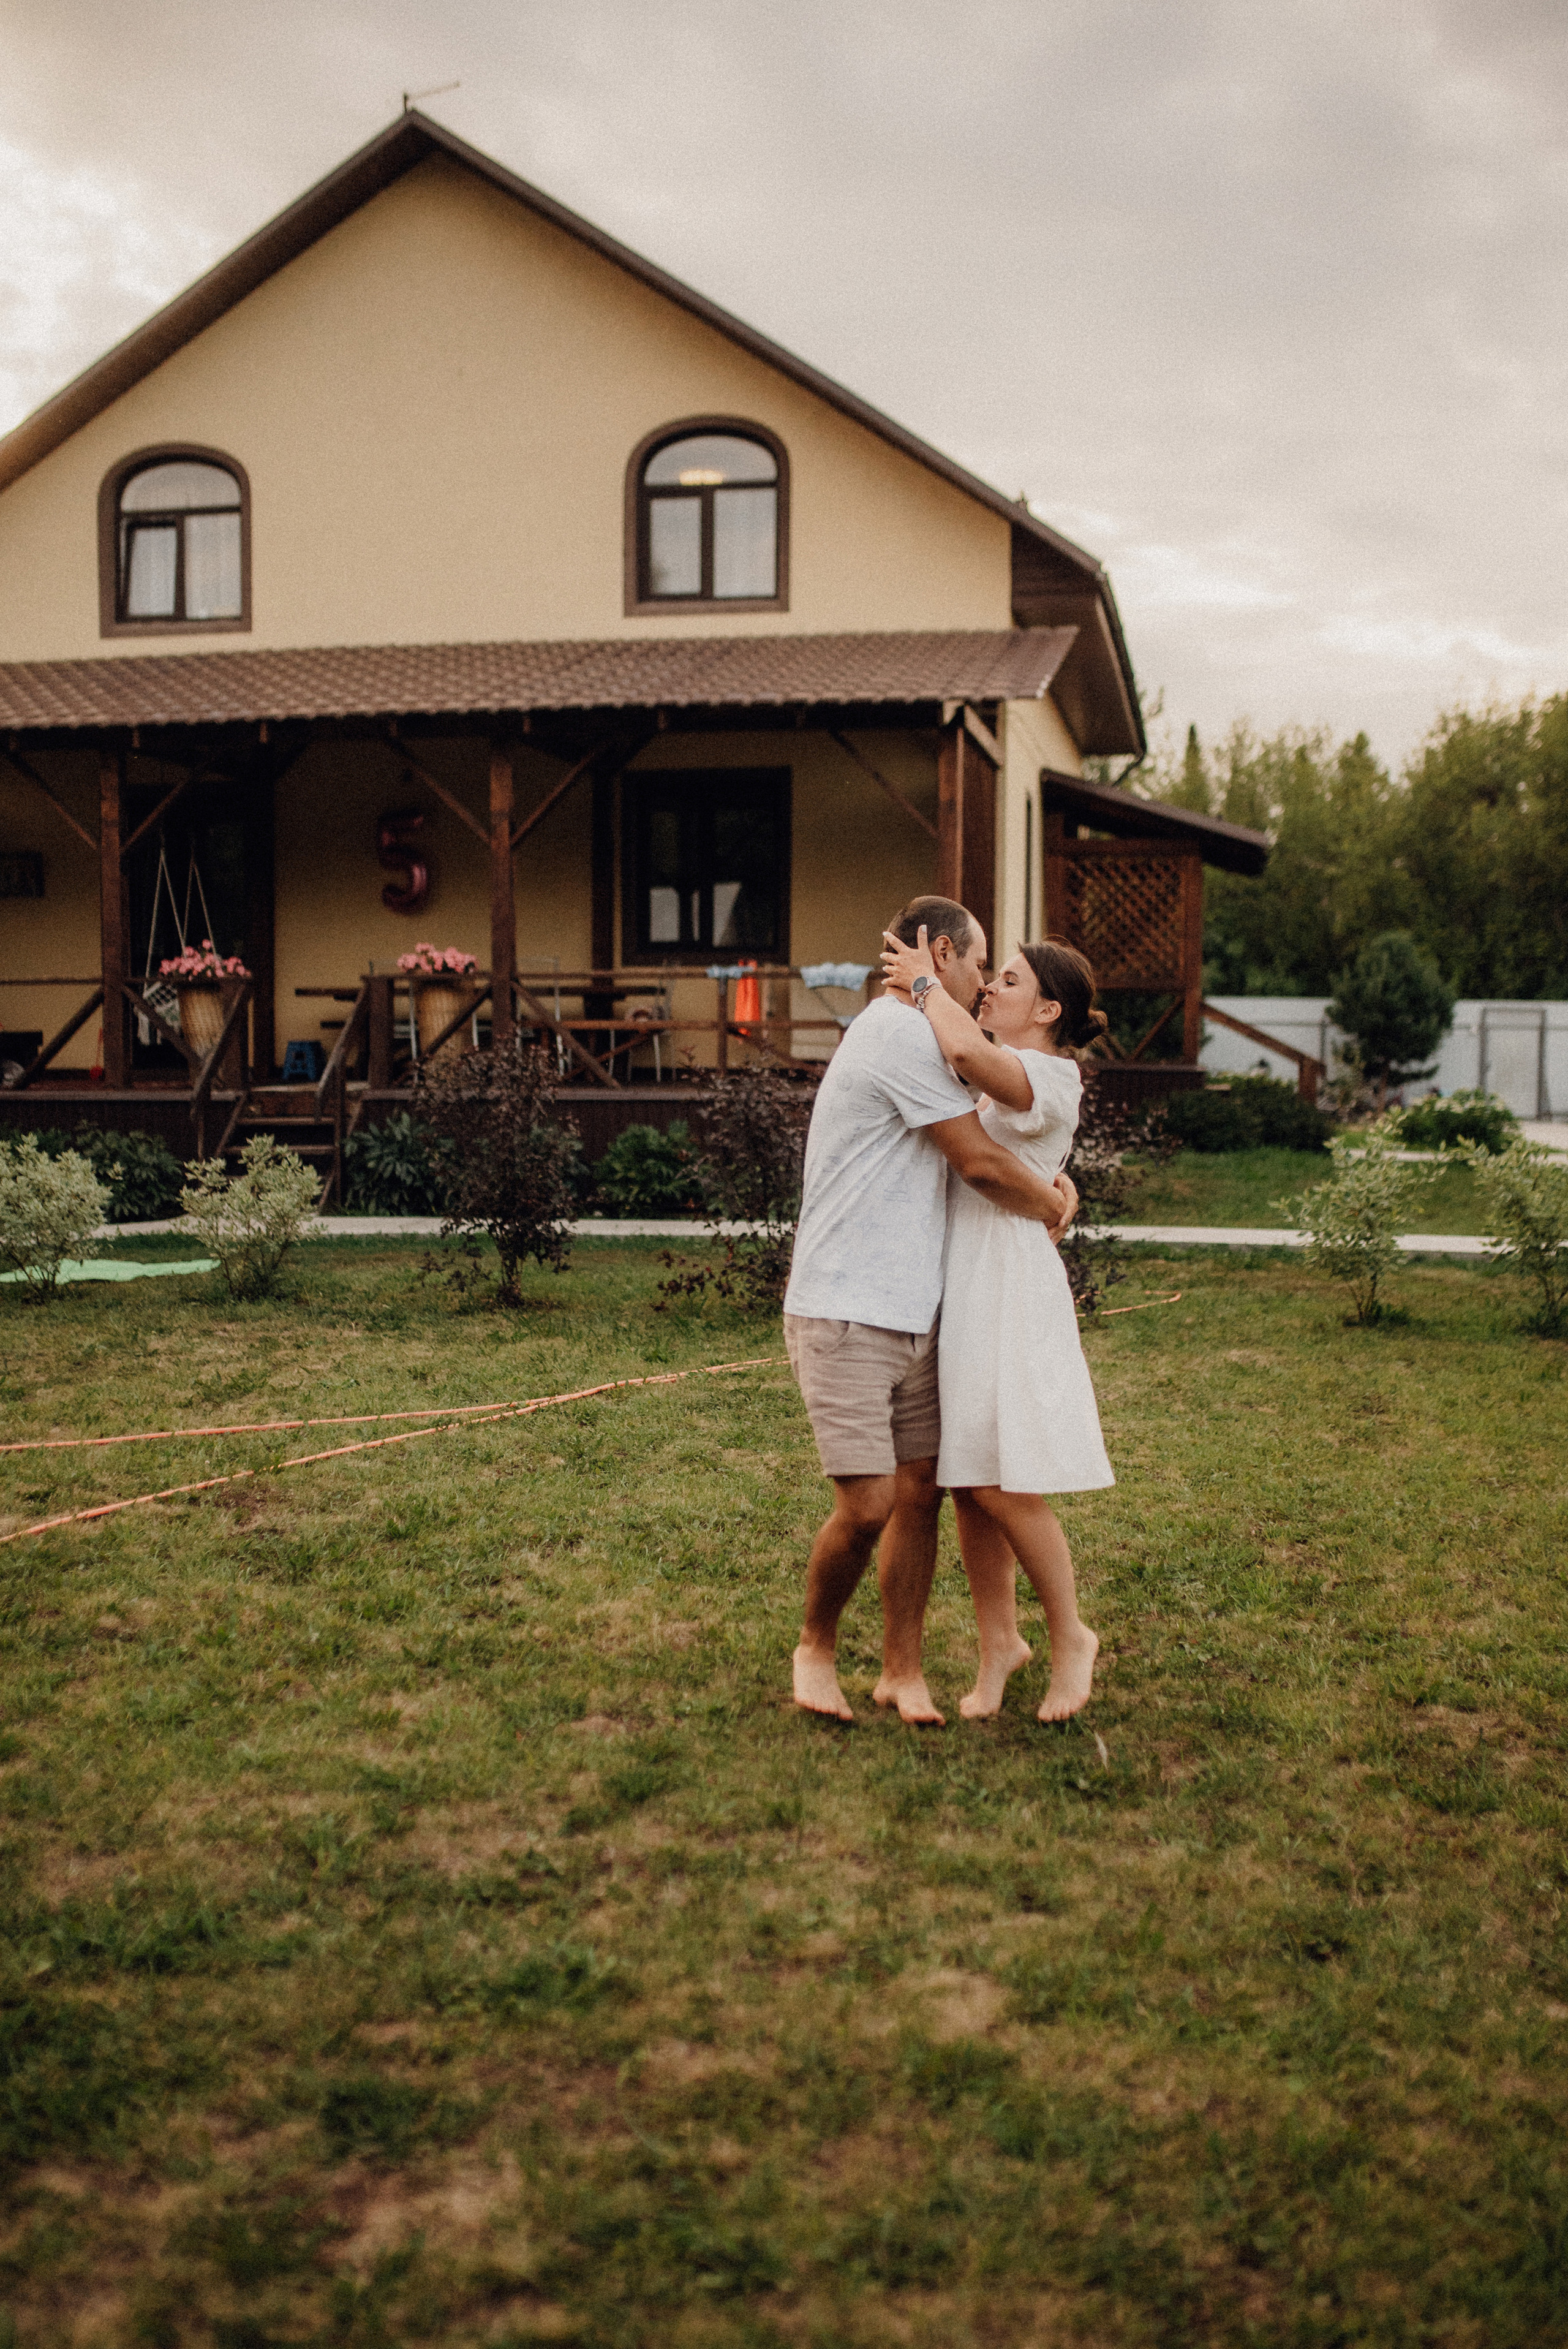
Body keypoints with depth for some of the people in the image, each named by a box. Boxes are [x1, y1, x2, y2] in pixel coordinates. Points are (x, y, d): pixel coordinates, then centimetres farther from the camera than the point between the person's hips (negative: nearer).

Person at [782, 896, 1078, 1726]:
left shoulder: (903, 1035, 21)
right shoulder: (902, 1036, -13)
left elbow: (964, 1158, 28)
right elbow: (981, 1164, -13)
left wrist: (1041, 1184, 10)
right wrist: (1052, 1206, 5)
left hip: (910, 1315, 10)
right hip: (845, 1315, -10)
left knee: (919, 1492, 6)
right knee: (868, 1503, -10)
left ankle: (903, 1671, 15)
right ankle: (815, 1645, 12)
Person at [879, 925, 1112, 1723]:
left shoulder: (1052, 1080, -11)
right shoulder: (991, 1075, 17)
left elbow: (966, 1050, -30)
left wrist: (926, 983, -14)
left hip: (1012, 1294, -8)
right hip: (961, 1295, 8)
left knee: (1004, 1489, -8)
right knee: (968, 1487, 8)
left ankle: (1071, 1637, 10)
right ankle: (998, 1643, 21)